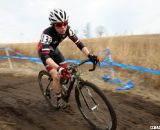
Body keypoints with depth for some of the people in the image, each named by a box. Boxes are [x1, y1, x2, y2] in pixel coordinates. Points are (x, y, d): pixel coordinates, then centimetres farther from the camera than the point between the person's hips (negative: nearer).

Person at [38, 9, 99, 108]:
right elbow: (45, 55, -49)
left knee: (66, 72, -2)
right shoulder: (47, 34, -40)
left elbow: (78, 43, -25)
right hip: (44, 52, -5)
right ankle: (59, 99, 4)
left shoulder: (67, 29, -25)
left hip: (54, 50, 5)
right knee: (56, 76, -17)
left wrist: (89, 55, -40)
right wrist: (59, 68, -64)